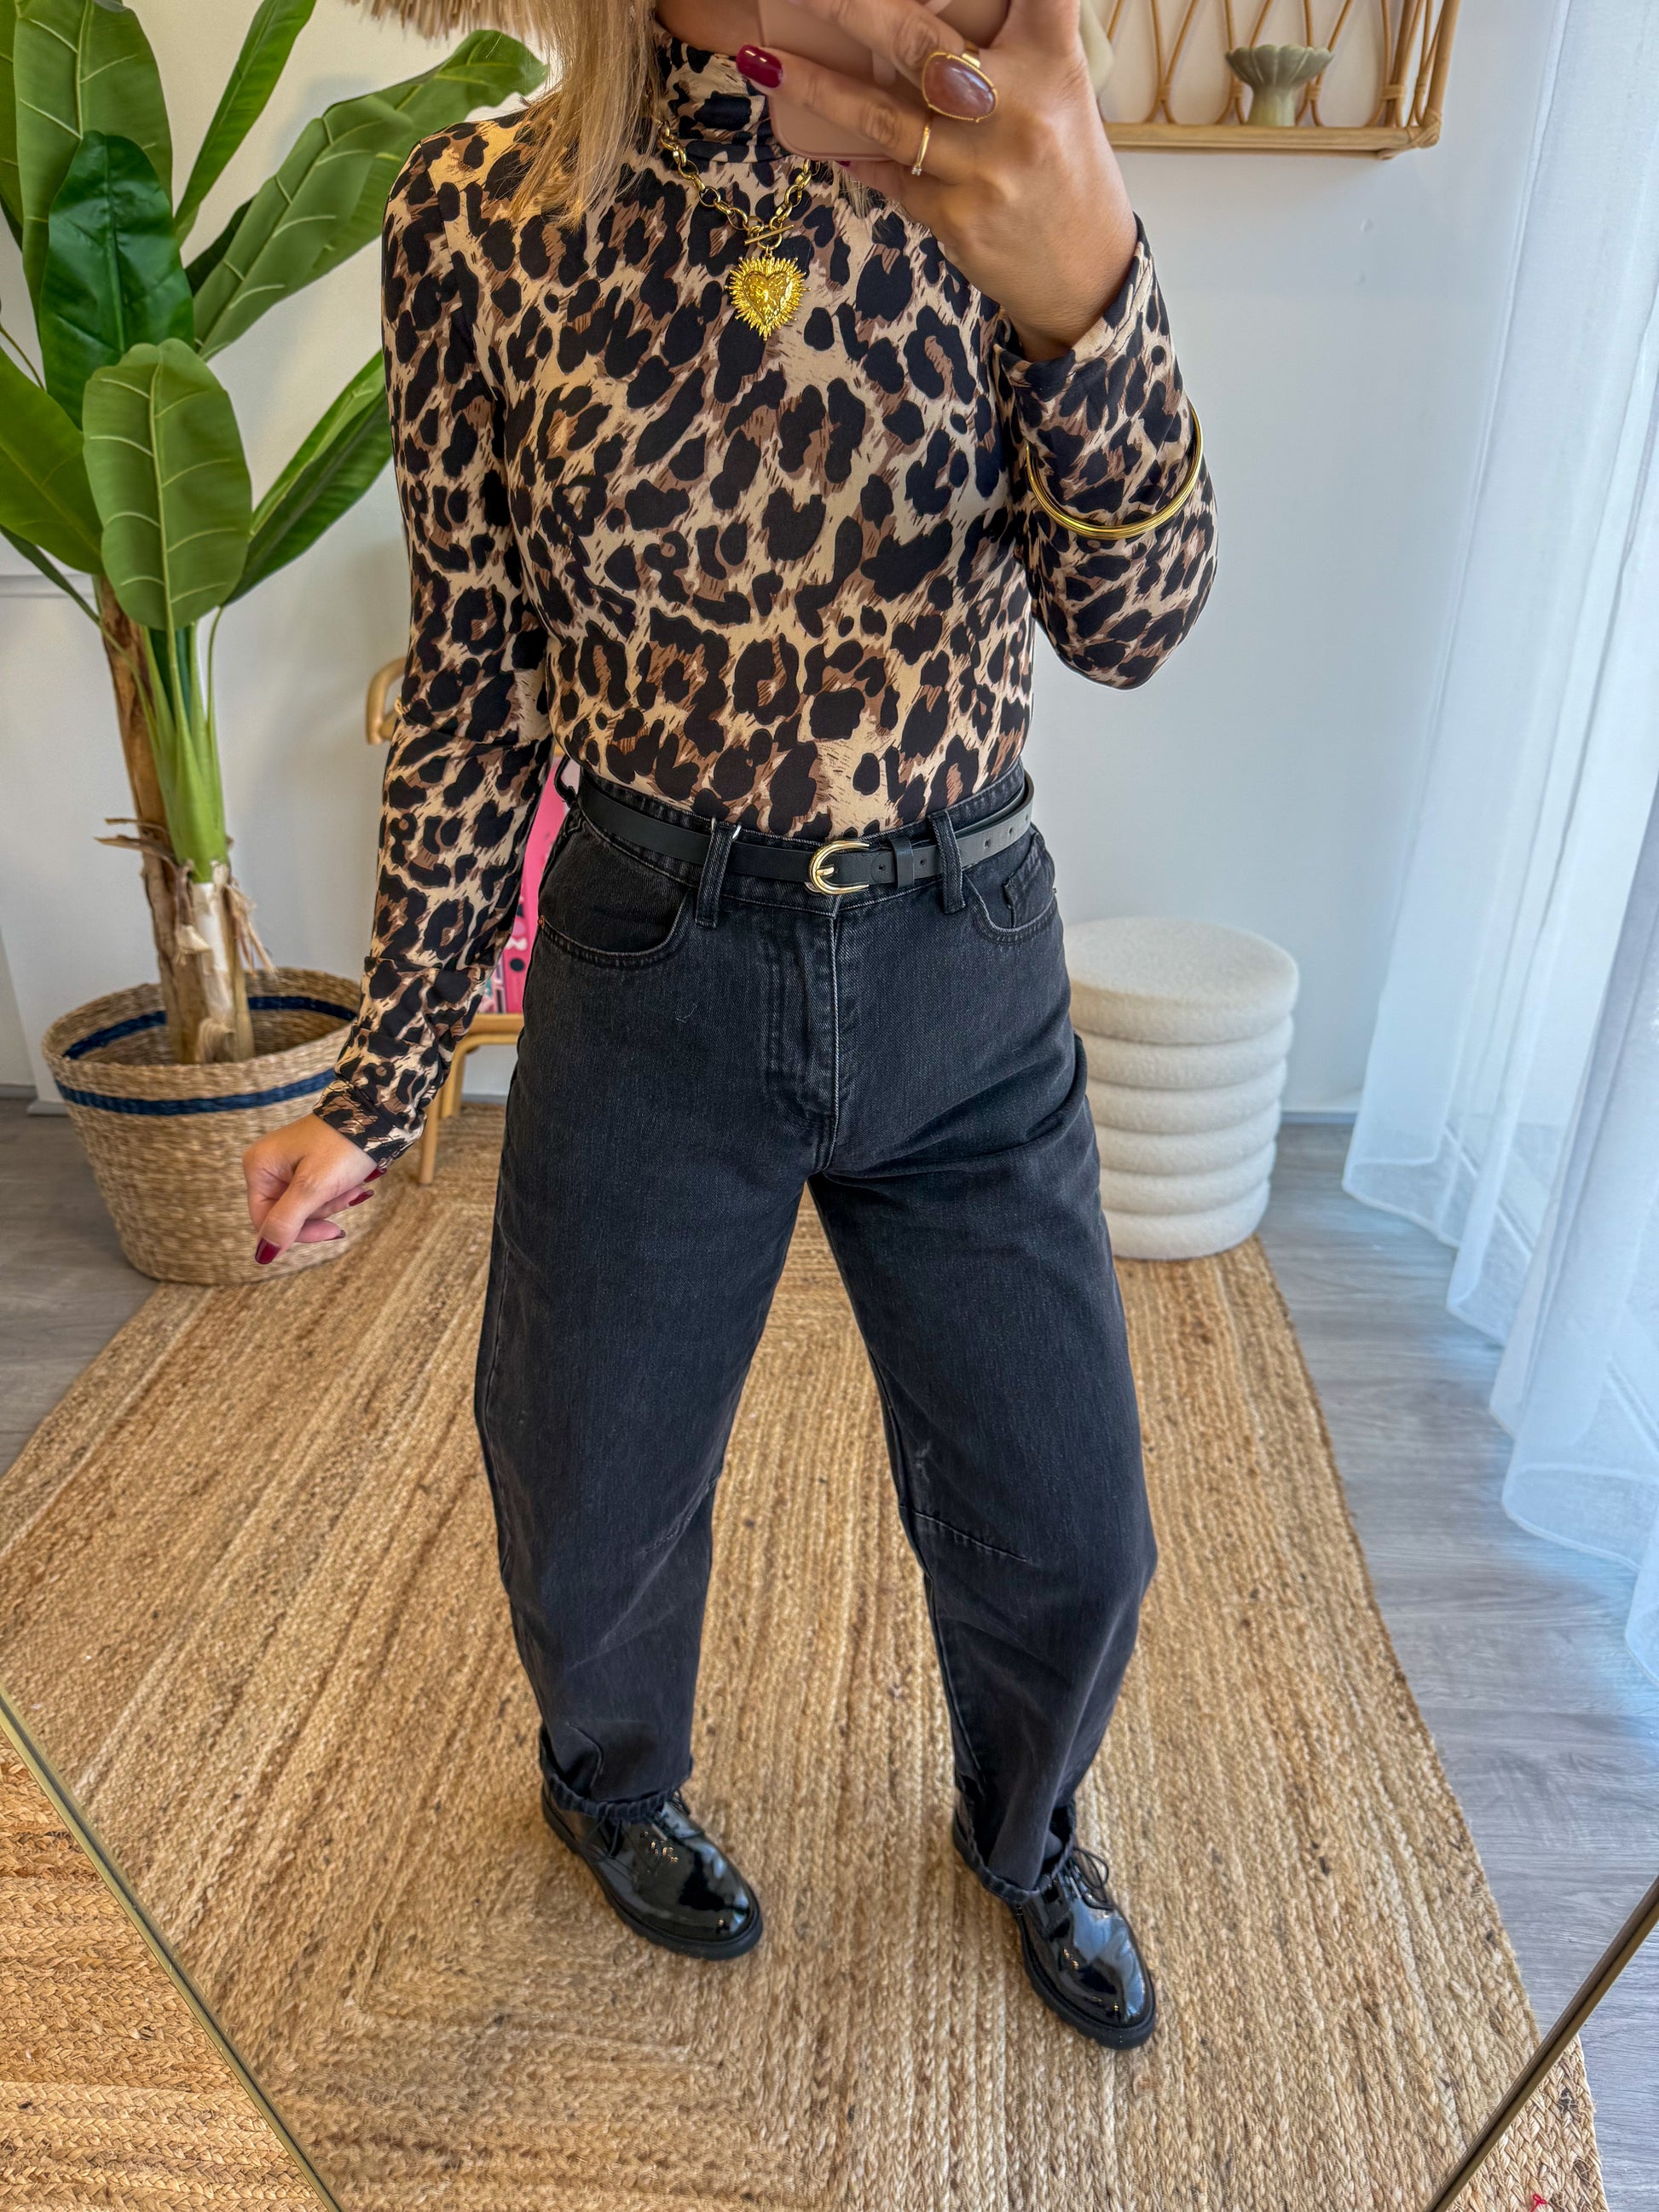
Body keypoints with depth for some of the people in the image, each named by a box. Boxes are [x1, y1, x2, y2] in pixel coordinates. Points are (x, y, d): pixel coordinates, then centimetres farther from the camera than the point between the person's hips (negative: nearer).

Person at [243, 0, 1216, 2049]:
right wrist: (376, 1090, 1)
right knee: (596, 1500, 18)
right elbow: (475, 680, -2)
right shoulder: (483, 210, -6)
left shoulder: (1000, 167, -2)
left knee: (1064, 1531, 14)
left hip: (968, 973, 2)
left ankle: (1023, 1828, 51)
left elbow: (1133, 617, -12)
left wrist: (1084, 282, -33)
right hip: (653, 969, -1)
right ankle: (614, 1781, 56)